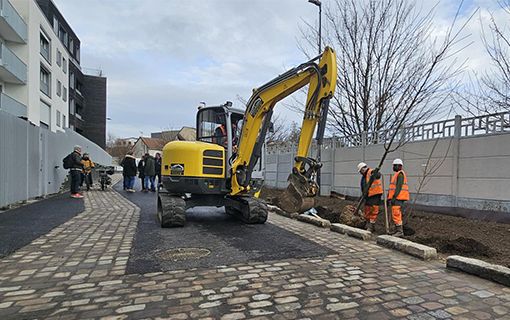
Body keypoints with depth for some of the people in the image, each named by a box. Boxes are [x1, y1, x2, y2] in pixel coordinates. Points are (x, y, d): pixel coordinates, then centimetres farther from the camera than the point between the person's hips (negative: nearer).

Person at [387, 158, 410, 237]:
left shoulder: (400, 174, -11)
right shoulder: (397, 174, 21)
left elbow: (399, 187, -19)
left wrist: (393, 198, -22)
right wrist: (389, 197, 22)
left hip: (398, 198, -11)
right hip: (397, 198, 11)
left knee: (396, 214, -11)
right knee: (397, 215, 14)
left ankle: (400, 231, -9)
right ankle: (400, 231, 19)